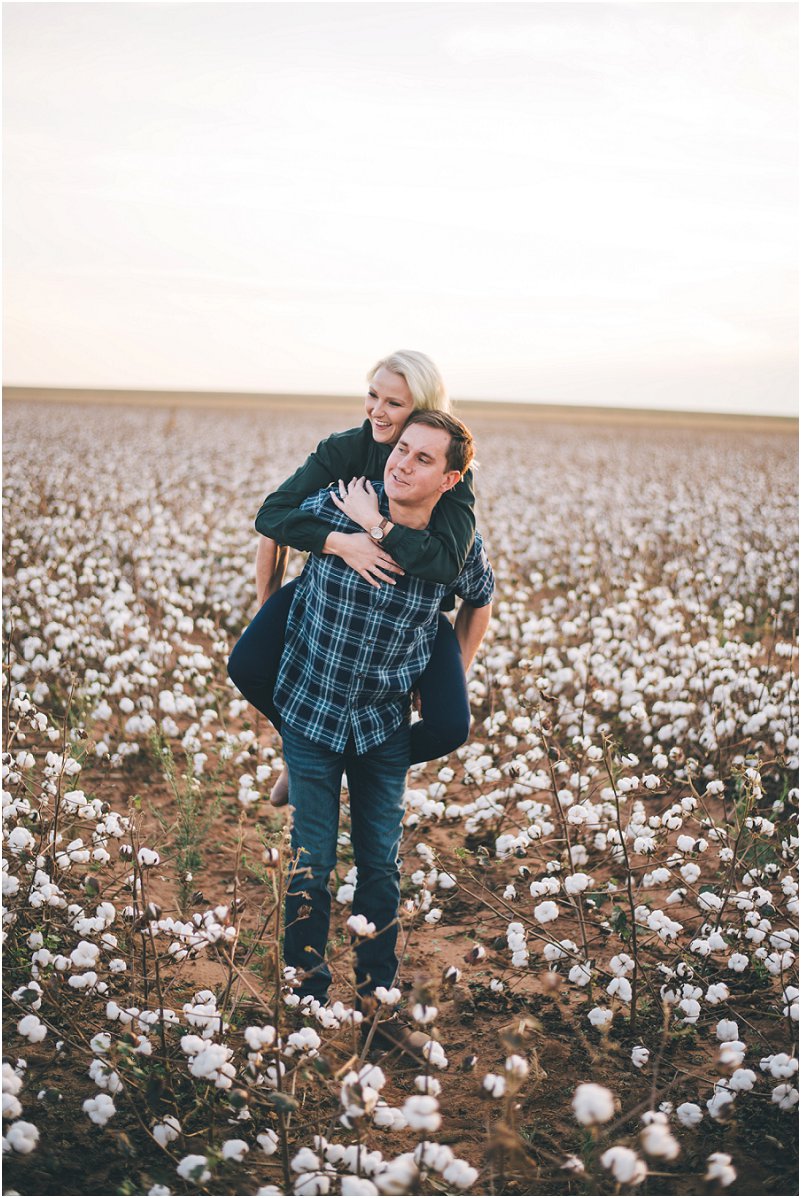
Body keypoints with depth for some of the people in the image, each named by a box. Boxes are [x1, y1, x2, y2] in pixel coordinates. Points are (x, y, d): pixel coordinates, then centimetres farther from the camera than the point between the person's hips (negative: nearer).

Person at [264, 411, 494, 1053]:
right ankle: (307, 994, 25)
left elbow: (480, 601, 9)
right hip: (312, 710, -1)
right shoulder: (331, 509, -20)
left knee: (382, 867, 11)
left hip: (386, 723, 2)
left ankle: (379, 999, 30)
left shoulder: (461, 548, -14)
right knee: (311, 866, 5)